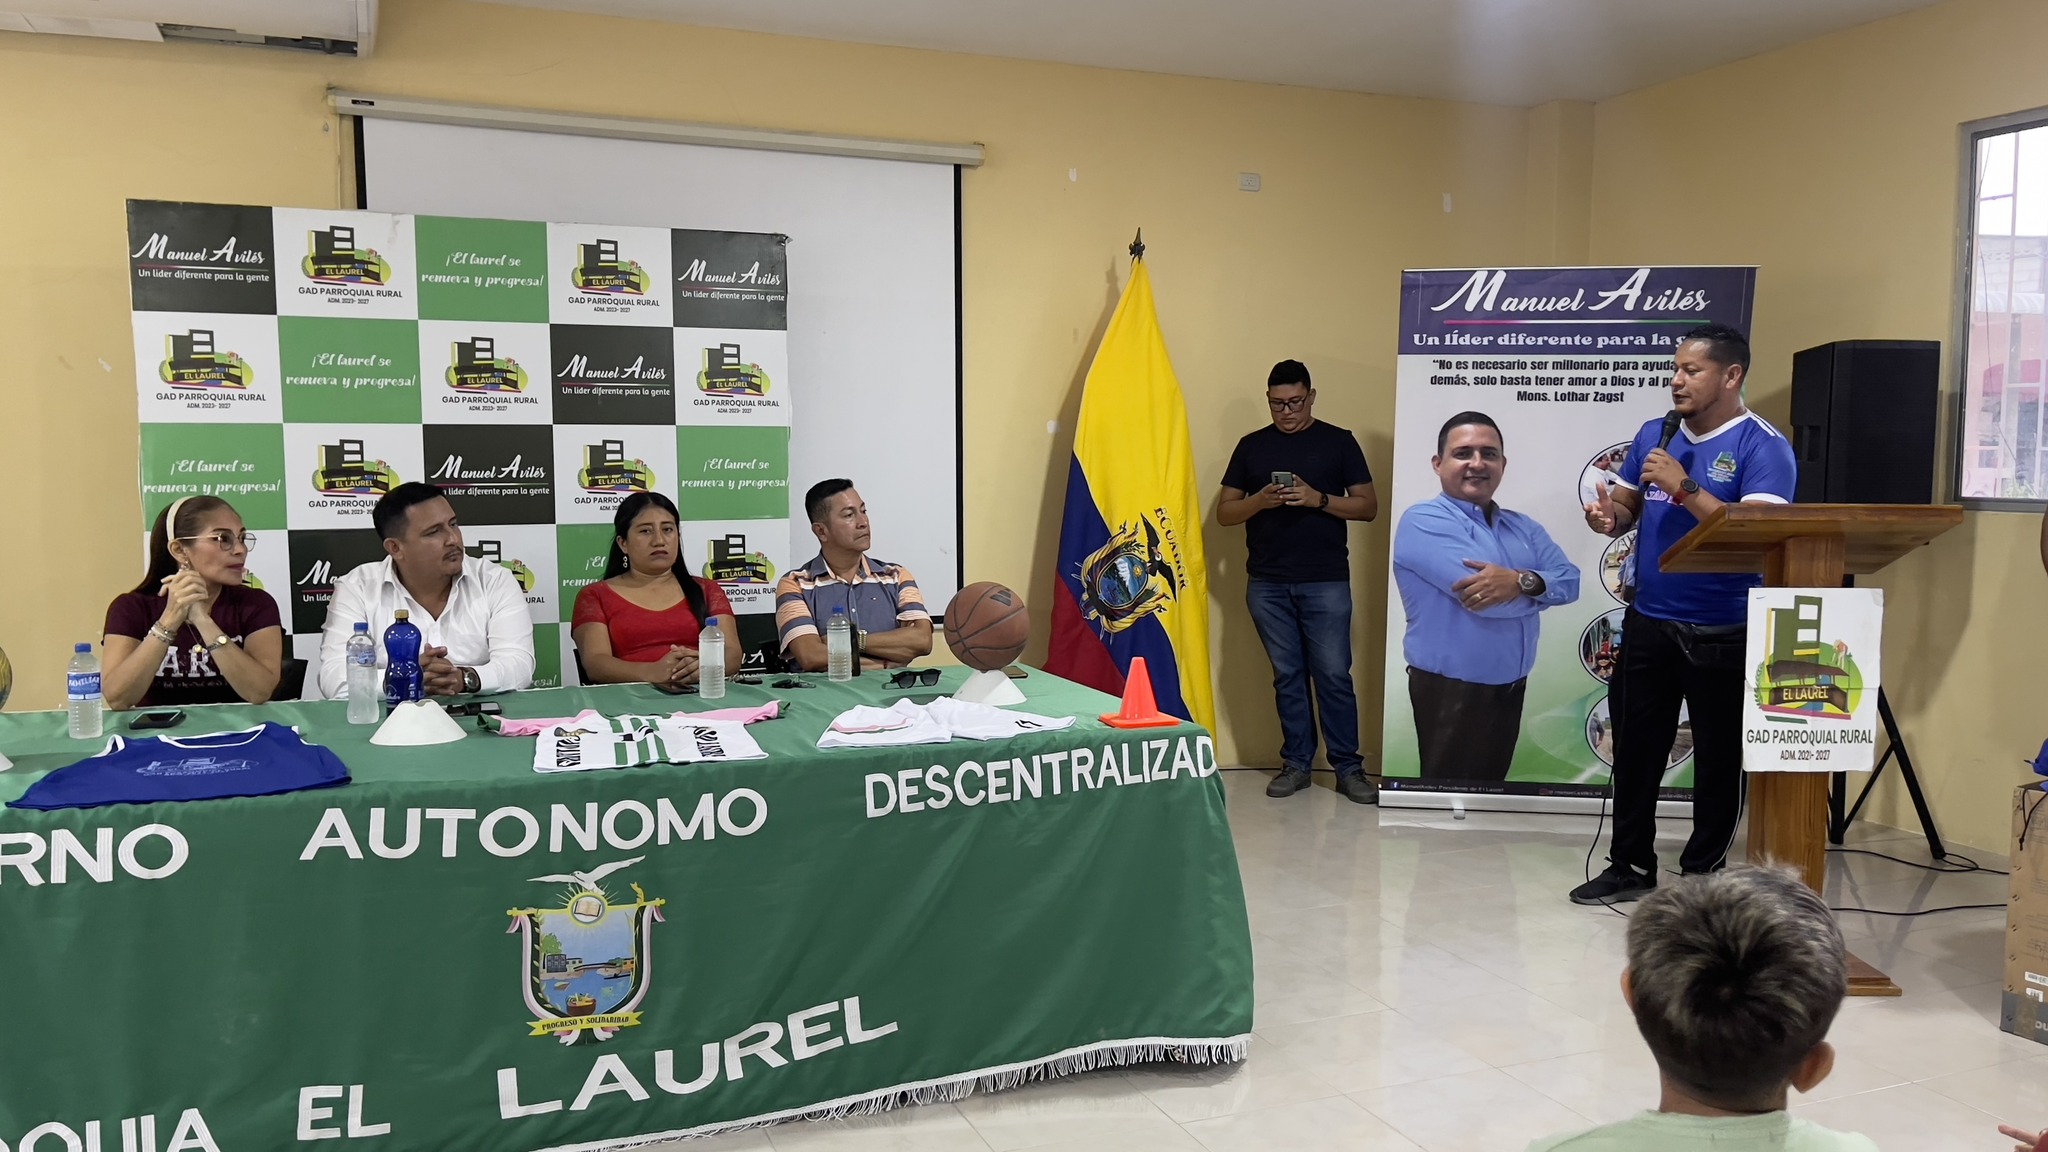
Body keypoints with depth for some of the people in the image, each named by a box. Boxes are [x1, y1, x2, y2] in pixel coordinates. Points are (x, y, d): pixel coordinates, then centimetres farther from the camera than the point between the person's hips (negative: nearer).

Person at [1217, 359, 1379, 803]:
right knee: (1287, 676, 8)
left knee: (1333, 675, -2)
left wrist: (1319, 499, -15)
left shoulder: (1339, 442, 3)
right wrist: (1260, 500, -12)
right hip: (1267, 584, 2)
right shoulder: (1251, 446, 9)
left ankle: (1348, 768, 7)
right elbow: (1224, 513, 8)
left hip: (1326, 582, -2)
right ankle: (1296, 763, 17)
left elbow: (1368, 506, 0)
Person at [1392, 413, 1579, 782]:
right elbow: (1483, 598, -25)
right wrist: (1534, 585, -7)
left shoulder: (1523, 527, 11)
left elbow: (1569, 580, -4)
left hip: (1510, 690, 7)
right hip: (1452, 693, -7)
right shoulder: (1424, 521, -14)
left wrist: (1521, 582, -24)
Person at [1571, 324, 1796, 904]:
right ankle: (1631, 865, 22)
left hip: (1722, 633, -5)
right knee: (1635, 749, 11)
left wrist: (1684, 489, -24)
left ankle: (1703, 874, 19)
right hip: (1648, 623, 6)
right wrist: (1607, 516, -9)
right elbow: (1625, 508, 14)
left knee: (1719, 758, 7)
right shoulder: (1653, 435, 9)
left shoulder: (1763, 447, -9)